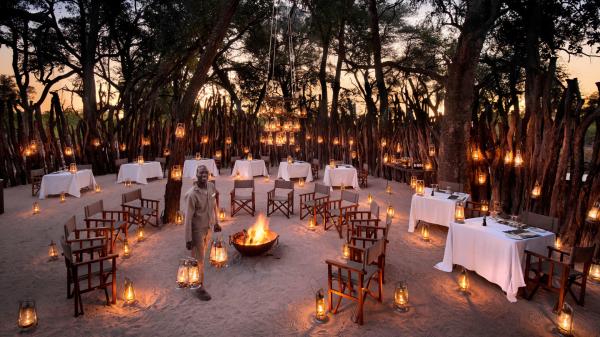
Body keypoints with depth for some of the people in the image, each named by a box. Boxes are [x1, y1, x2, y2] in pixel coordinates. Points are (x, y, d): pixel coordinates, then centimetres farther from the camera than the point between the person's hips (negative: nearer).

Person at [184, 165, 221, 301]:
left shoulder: (211, 187, -7)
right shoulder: (192, 194, -26)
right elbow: (188, 217, -22)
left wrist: (216, 222, 16)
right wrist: (188, 238, -19)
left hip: (208, 227, 7)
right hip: (197, 230, -7)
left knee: (199, 255, 25)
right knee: (199, 259, 4)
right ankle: (200, 288, 20)